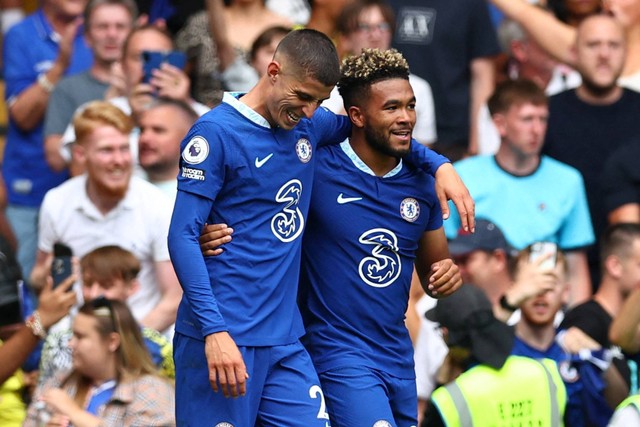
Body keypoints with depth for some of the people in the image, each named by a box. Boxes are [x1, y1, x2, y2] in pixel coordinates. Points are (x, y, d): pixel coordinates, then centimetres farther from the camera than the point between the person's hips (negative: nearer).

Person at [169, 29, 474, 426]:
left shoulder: (309, 126, 11)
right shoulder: (216, 132, -8)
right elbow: (183, 235, -12)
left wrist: (439, 164, 18)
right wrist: (214, 330, -21)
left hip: (285, 341, 7)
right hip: (224, 340, -7)